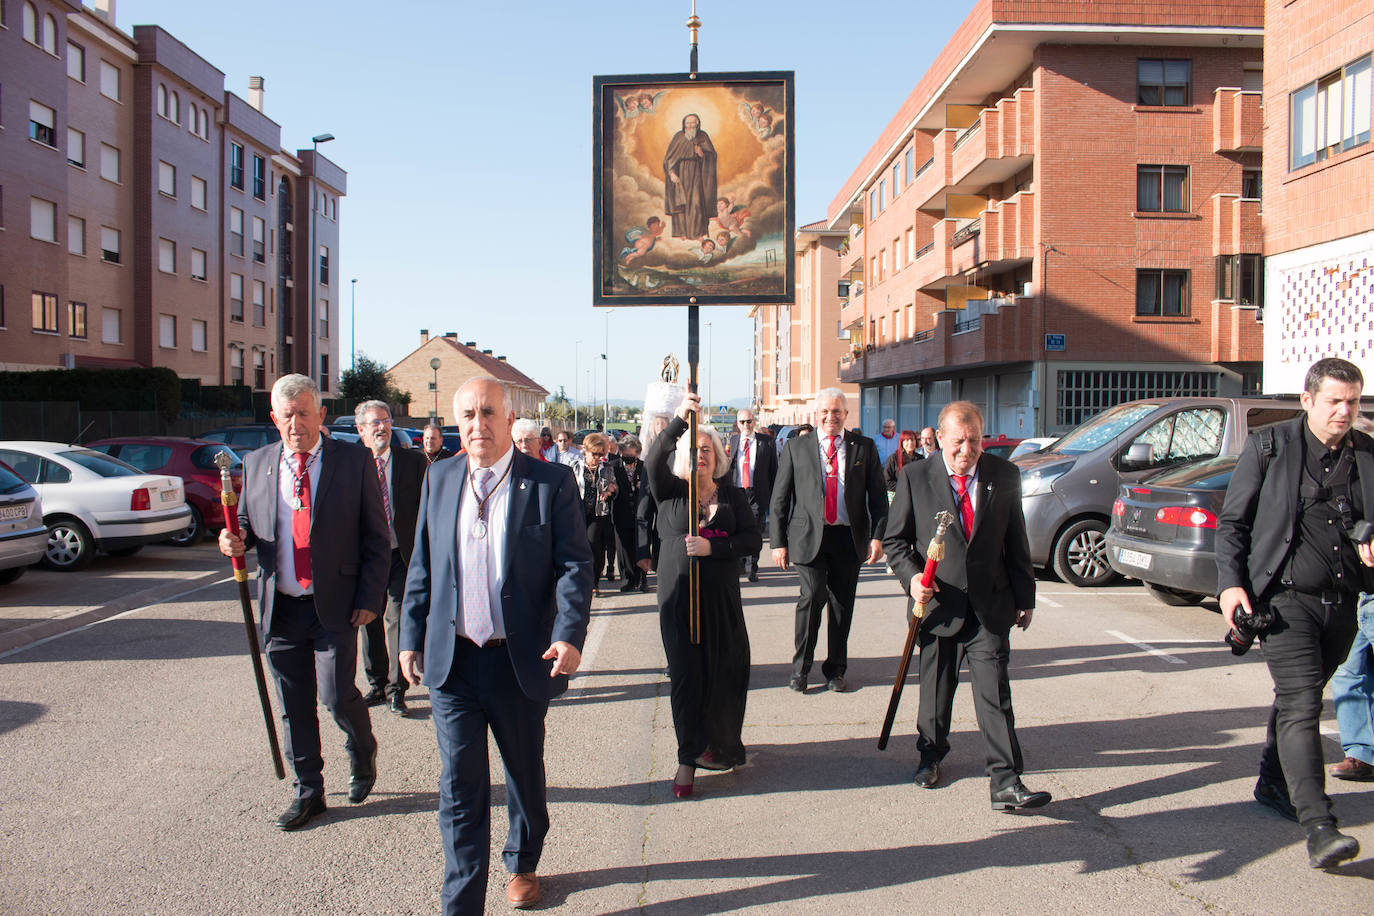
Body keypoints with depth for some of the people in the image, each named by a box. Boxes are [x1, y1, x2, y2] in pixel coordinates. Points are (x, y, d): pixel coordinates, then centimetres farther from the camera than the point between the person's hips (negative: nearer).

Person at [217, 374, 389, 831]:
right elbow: (248, 524, 17)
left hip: (335, 605, -3)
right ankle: (308, 792, 26)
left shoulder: (353, 460, -3)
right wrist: (236, 540, -7)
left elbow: (377, 537, -2)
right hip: (280, 606, 4)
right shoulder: (257, 463, 8)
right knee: (294, 706, 10)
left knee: (337, 695, -6)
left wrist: (369, 599, -8)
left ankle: (362, 753, 27)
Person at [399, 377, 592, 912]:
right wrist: (412, 637, 8)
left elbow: (575, 566, -7)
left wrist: (569, 634, -20)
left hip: (522, 661, -1)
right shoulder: (440, 480, 5)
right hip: (452, 661, 2)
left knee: (525, 775, 17)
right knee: (460, 786, 4)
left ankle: (522, 864, 42)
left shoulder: (551, 484, -6)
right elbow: (422, 565, 11)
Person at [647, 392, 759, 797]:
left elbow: (753, 540, 0)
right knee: (685, 675, -1)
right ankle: (689, 758, 9)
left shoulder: (732, 496, 8)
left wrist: (713, 546, -13)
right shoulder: (671, 492, 5)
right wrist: (679, 421, -26)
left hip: (721, 597, 1)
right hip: (678, 596, -1)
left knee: (722, 673, 3)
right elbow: (653, 461, -16)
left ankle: (719, 744, 25)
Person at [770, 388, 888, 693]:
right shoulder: (796, 447, 6)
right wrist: (778, 541, 0)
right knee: (813, 595, -15)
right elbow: (779, 498, 6)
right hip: (809, 536, -2)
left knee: (842, 605, 7)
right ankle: (800, 667, 4)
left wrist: (877, 536, -4)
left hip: (849, 538, 2)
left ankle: (835, 670, 24)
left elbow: (878, 496, 7)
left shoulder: (864, 447, 8)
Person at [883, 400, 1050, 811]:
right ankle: (931, 755, 37)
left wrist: (1025, 597, 9)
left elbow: (1017, 542, 9)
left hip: (991, 607, 0)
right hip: (938, 604, 0)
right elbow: (895, 539, 2)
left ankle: (1006, 783, -1)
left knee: (995, 694, -5)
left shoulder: (1005, 476, 3)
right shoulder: (915, 477, -2)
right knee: (936, 689, 14)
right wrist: (911, 576, -15)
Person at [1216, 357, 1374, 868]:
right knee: (1301, 703, -13)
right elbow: (1231, 522, 0)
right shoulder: (1269, 447, -1)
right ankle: (1318, 827, -15)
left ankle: (1272, 784, 38)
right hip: (1287, 597, -5)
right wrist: (1230, 583, -11)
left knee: (1298, 699, 18)